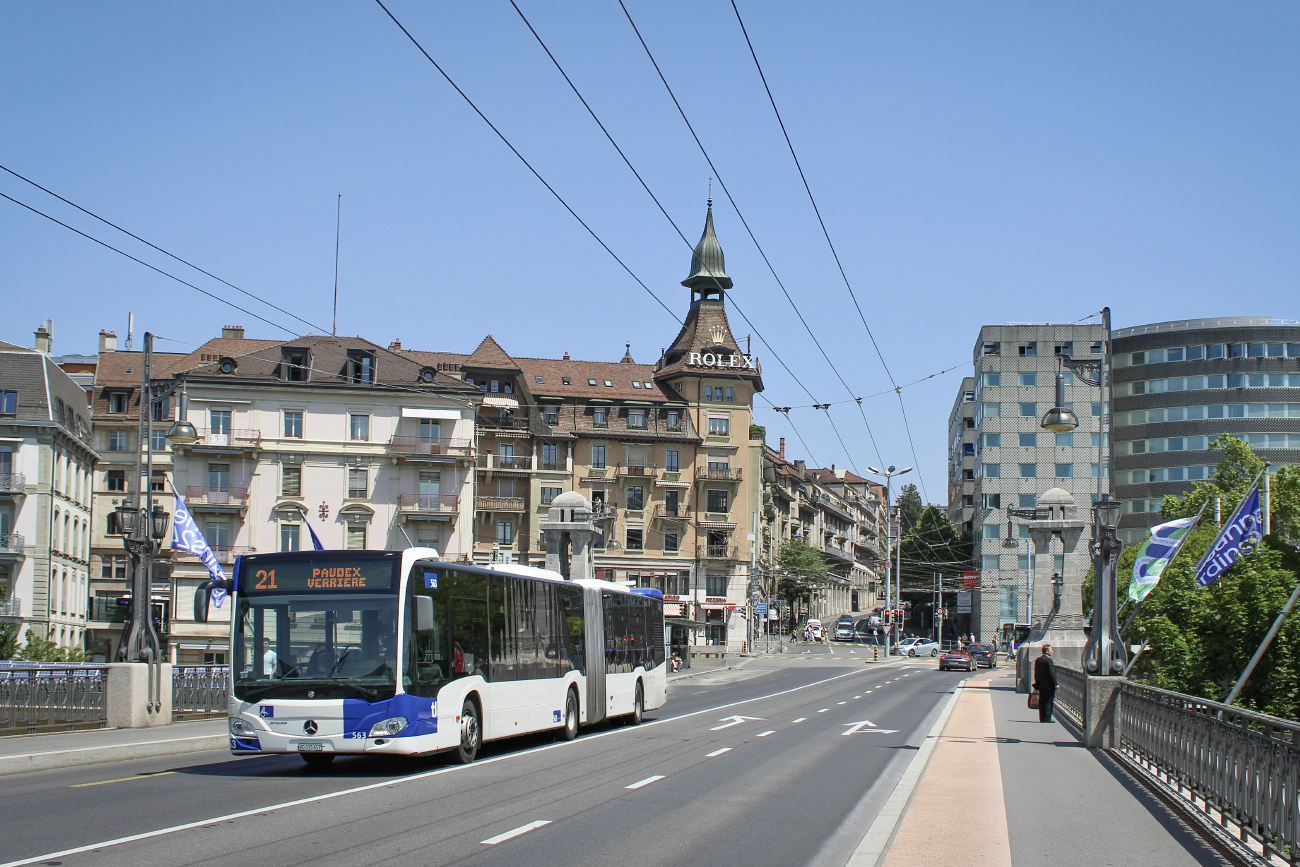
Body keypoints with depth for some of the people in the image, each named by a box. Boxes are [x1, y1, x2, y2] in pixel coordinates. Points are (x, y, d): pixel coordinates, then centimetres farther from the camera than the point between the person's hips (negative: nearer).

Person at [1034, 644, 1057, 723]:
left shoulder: (1038, 660, 10)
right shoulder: (1048, 660, -15)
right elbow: (1052, 673, -18)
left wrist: (1037, 683, 21)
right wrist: (1055, 684, -13)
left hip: (1040, 685, 8)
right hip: (1049, 685, -8)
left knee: (1042, 702, 10)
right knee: (1048, 702, -2)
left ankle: (1042, 718, 13)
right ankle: (1047, 718, -2)